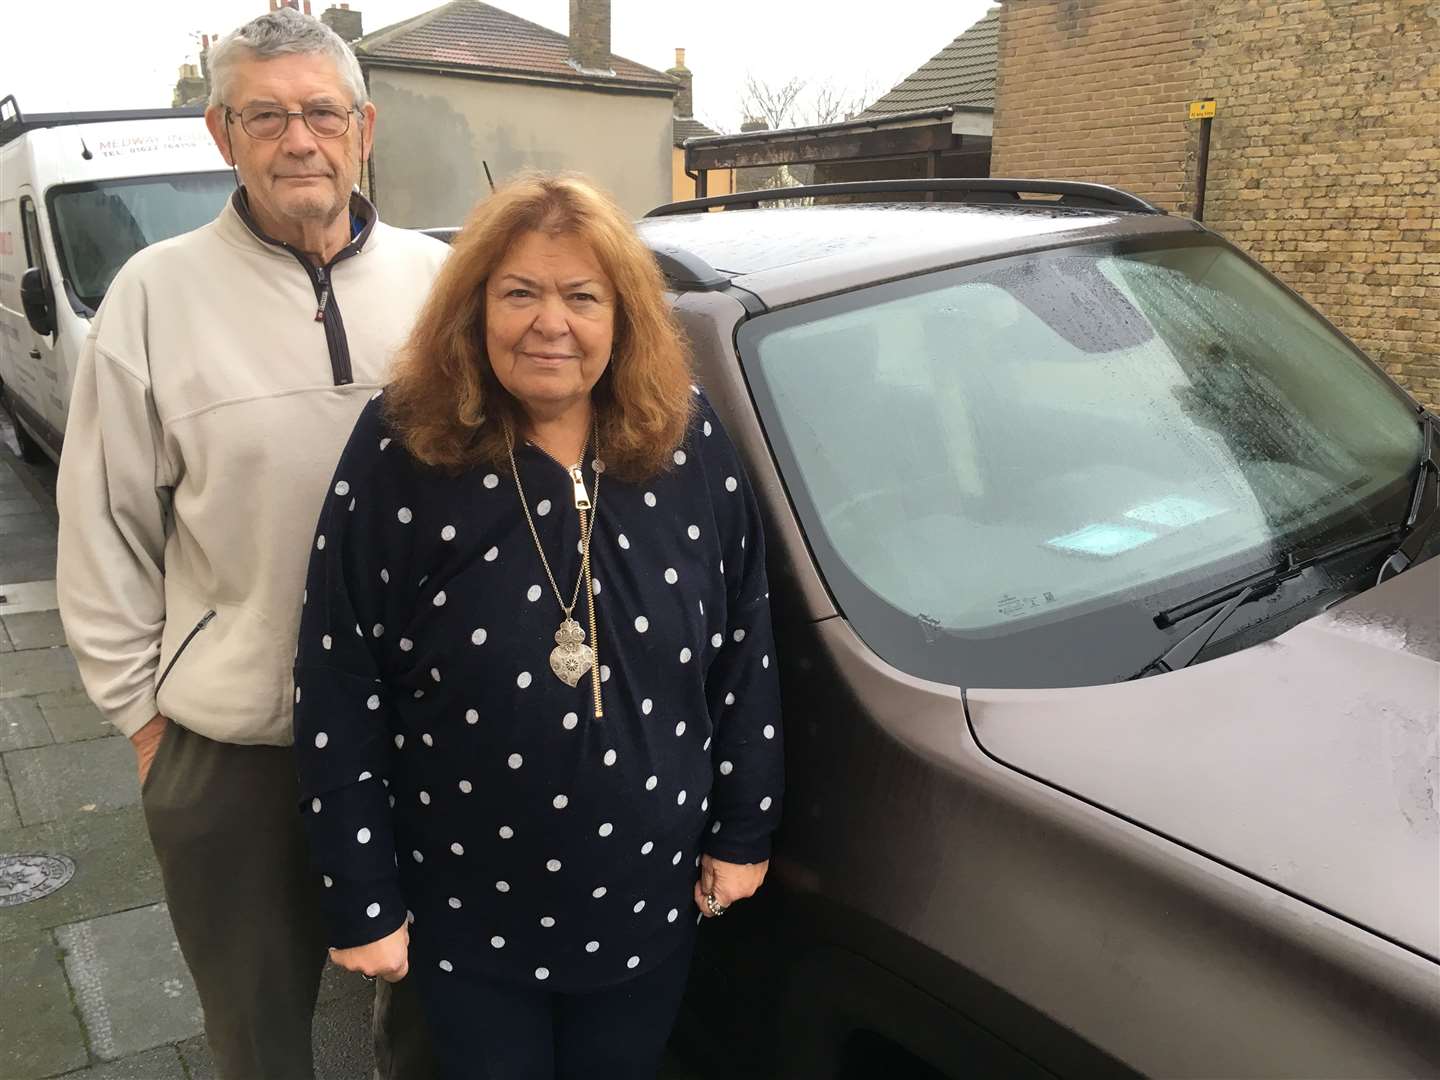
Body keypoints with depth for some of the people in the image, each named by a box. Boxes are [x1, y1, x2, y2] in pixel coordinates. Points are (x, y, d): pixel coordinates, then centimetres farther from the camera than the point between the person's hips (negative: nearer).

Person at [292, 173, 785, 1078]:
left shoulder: (692, 444, -8)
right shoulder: (401, 453, -14)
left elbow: (745, 655, 0)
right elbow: (339, 691, -11)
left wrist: (743, 832, 3)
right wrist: (362, 902, -9)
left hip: (649, 898, 2)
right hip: (465, 911, -1)